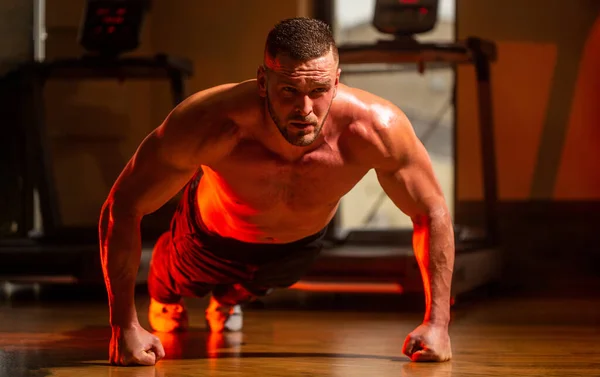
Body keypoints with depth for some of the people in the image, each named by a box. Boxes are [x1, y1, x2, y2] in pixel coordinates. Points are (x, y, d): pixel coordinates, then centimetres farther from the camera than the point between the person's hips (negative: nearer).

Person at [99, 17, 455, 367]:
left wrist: (437, 323, -29)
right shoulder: (208, 126, -46)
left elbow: (433, 212, -25)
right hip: (214, 235, -2)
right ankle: (164, 298, 65)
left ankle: (227, 300, 68)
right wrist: (125, 326, -39)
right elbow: (122, 207, -35)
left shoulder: (376, 128, -42)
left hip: (302, 244, 2)